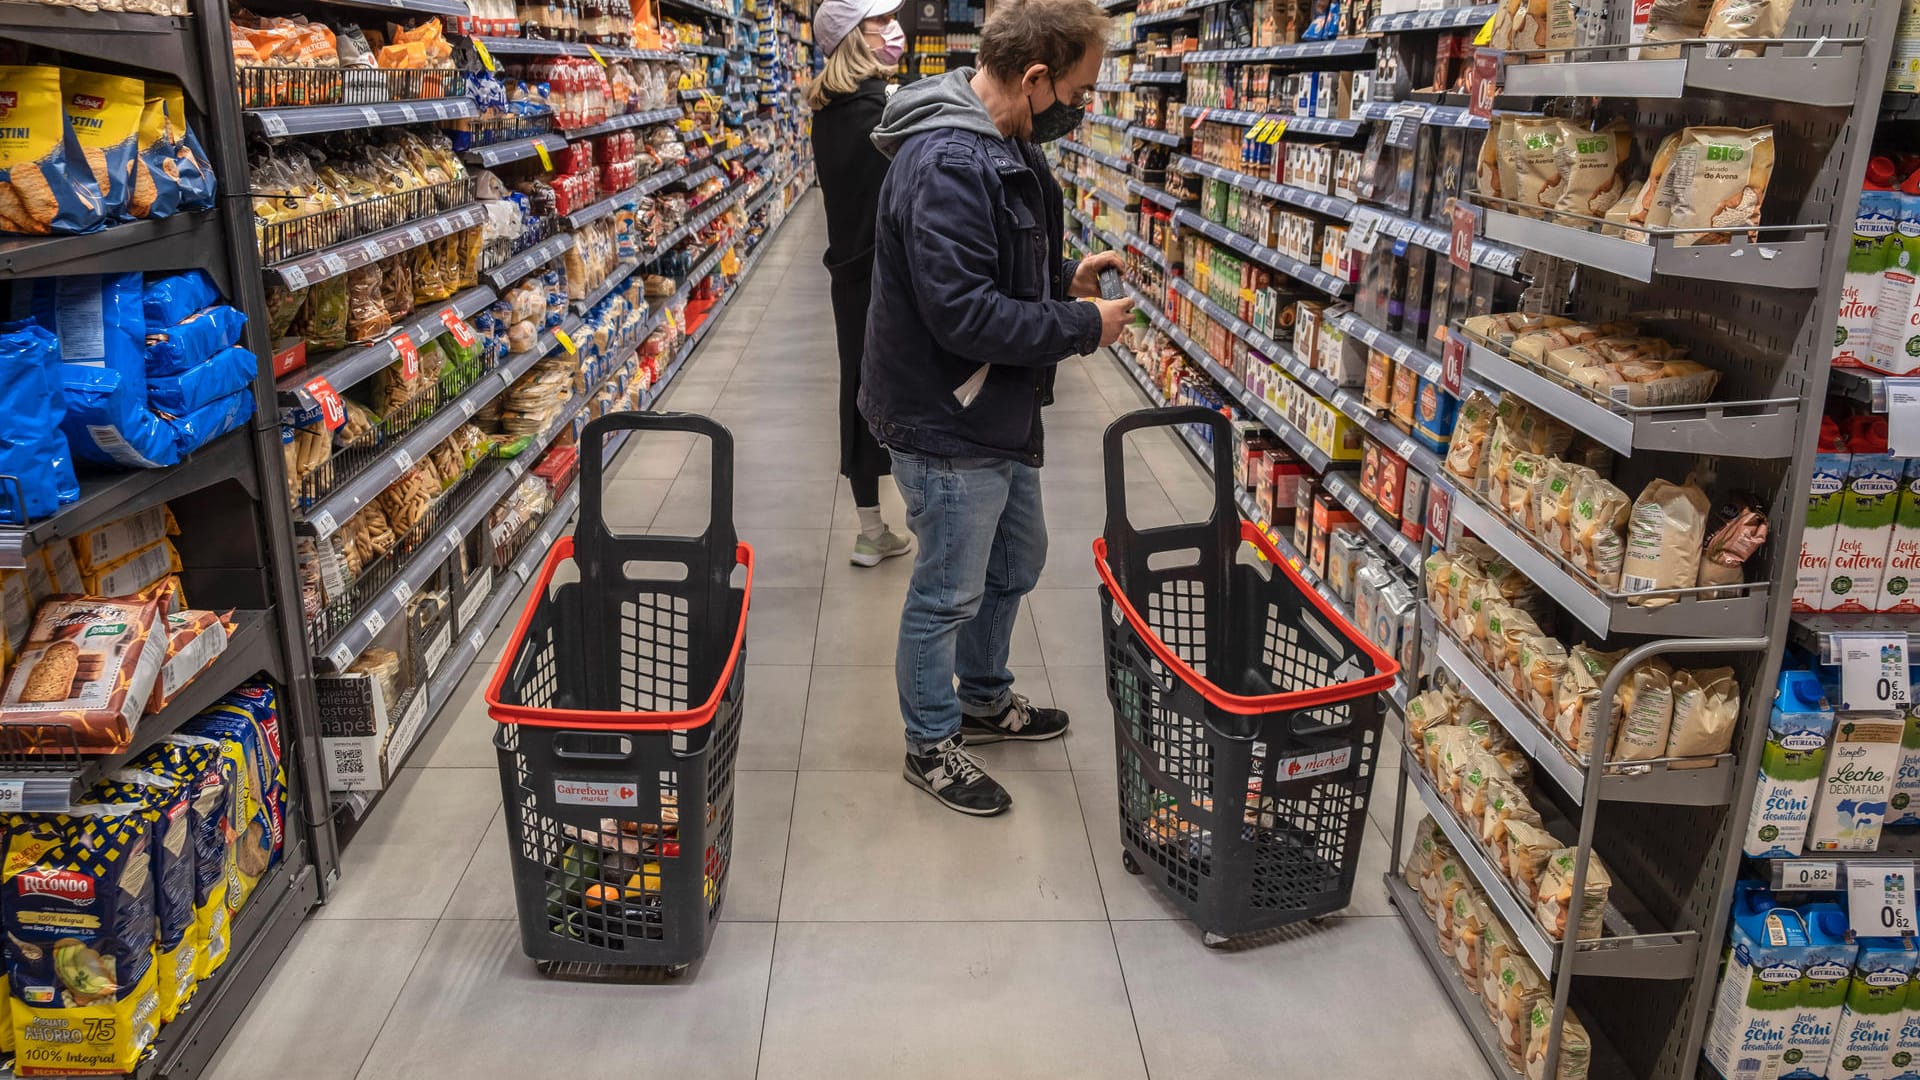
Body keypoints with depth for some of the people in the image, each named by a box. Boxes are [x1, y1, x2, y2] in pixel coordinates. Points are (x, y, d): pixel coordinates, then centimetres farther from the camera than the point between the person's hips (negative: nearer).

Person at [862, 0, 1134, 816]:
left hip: (1000, 415, 10)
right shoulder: (946, 165, -27)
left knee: (1016, 560, 24)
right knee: (948, 593, 6)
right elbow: (962, 312, -30)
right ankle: (932, 747, 28)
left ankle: (985, 700, 45)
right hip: (947, 427, -10)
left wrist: (1064, 278, 5)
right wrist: (1083, 327, -21)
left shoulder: (1000, 148, 7)